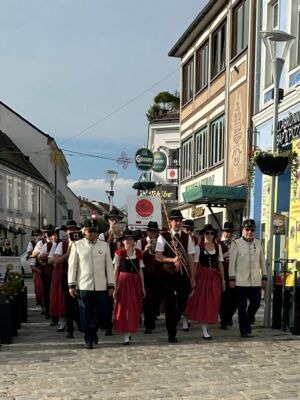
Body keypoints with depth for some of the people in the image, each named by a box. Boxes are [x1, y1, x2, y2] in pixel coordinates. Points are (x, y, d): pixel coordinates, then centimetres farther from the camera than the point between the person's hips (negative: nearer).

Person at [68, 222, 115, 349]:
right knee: (86, 314, 1)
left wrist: (111, 285, 5)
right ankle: (89, 339, 15)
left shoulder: (104, 246, 8)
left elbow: (109, 266, 9)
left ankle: (92, 332, 29)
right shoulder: (77, 245, 4)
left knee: (102, 313, 3)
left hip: (101, 286, 2)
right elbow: (72, 266, 4)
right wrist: (71, 285, -1)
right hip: (83, 285, -2)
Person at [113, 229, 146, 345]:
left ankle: (130, 331, 24)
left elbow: (140, 270, 10)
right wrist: (115, 286, -6)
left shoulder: (138, 253, 8)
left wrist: (143, 287, 9)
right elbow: (116, 270, 0)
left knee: (135, 308, 6)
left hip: (135, 282, 3)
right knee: (124, 307, -3)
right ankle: (126, 336, 1)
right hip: (123, 282, -3)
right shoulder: (119, 253, 0)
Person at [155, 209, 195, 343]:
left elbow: (190, 257, 7)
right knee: (170, 303, 3)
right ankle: (171, 333, 15)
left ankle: (172, 323, 32)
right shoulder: (163, 237, -3)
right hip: (168, 273, -3)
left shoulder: (187, 237, 7)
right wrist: (172, 259, -21)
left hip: (182, 273, 3)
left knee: (183, 301, 2)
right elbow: (158, 257, -7)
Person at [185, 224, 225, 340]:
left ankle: (205, 325, 22)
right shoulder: (199, 246, -3)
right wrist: (193, 279, -10)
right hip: (202, 276, -3)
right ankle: (204, 331, 2)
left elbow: (220, 264, 7)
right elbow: (195, 264, -4)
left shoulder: (218, 246, 7)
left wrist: (223, 280, 6)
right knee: (202, 302, -1)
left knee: (213, 303, 5)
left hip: (215, 277, 3)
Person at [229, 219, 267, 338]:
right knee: (242, 307, 1)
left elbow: (262, 261, 15)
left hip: (255, 281, 3)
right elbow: (232, 262, -2)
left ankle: (248, 322, 27)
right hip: (241, 281, -3)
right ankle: (244, 331, 11)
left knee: (256, 303, 0)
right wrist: (232, 278, -6)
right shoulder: (236, 243, -1)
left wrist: (264, 277, 12)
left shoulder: (258, 243, 11)